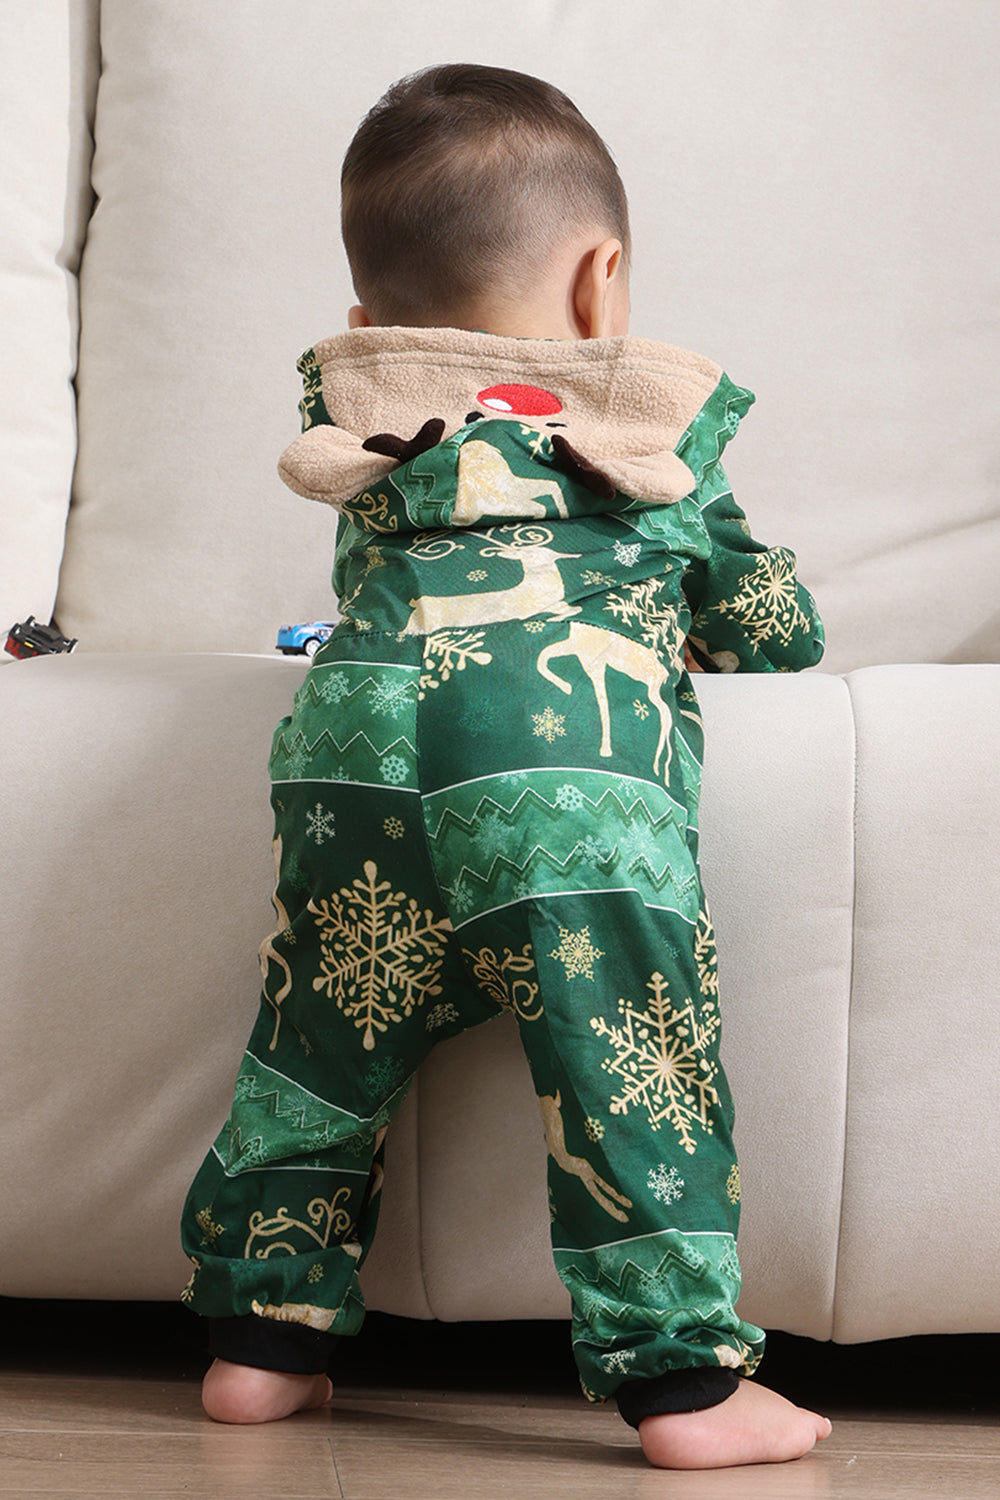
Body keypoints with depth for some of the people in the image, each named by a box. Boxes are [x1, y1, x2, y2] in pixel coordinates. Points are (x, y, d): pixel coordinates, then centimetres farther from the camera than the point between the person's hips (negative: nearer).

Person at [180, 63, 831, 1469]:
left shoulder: (367, 429, 31)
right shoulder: (659, 429, 26)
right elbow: (770, 617, 34)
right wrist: (735, 627, 56)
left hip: (359, 721, 4)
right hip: (577, 752, -3)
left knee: (321, 1044, 14)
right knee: (631, 1060, -3)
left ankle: (262, 1336, 22)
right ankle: (682, 1381, -4)